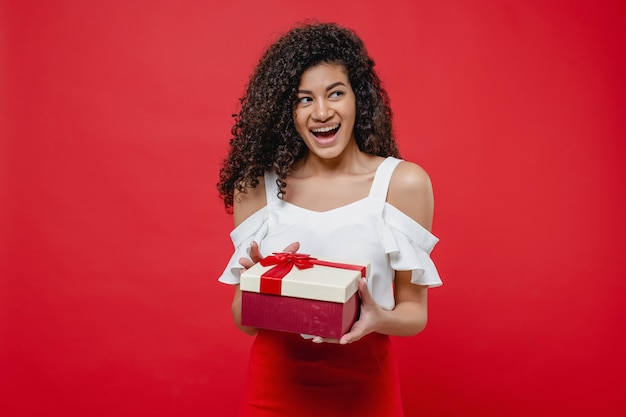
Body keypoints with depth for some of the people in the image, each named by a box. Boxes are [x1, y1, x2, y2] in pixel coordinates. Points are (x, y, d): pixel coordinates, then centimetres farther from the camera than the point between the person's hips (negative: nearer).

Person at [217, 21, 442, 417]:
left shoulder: (404, 182, -10)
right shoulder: (256, 185, -7)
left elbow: (415, 313, -4)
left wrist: (379, 319, -24)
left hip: (363, 383, 0)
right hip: (275, 381, 1)